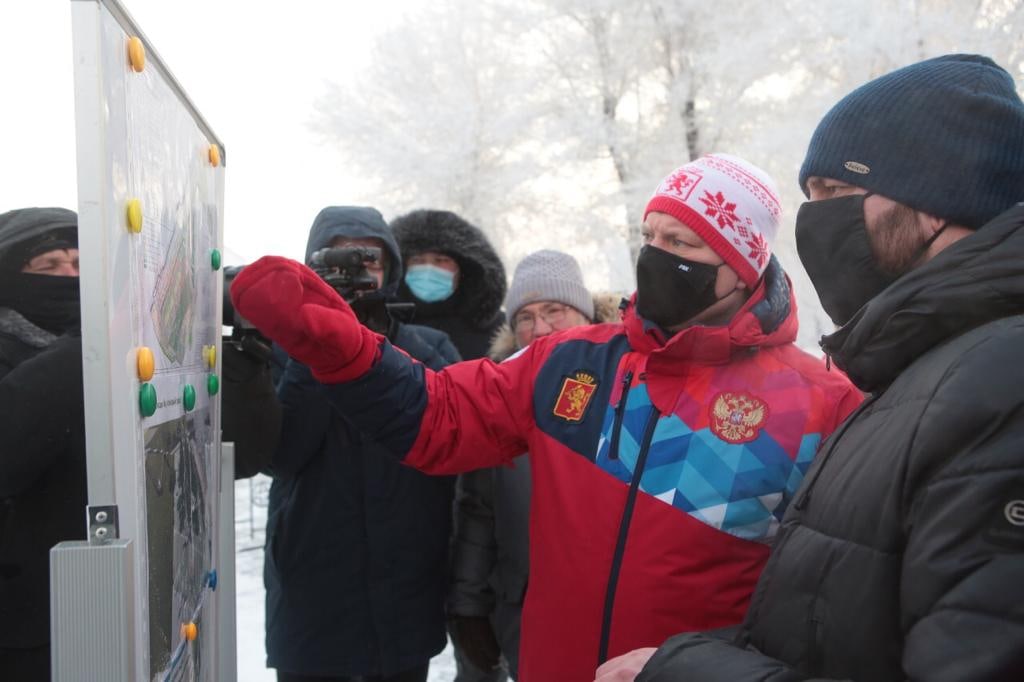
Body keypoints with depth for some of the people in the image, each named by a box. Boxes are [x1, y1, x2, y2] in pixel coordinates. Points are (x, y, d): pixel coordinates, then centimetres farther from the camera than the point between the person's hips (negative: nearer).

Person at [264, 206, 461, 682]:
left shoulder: (427, 347, 5)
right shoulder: (290, 349, 1)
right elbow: (280, 453, -14)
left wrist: (387, 338, -20)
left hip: (408, 599, 2)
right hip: (311, 600, -1)